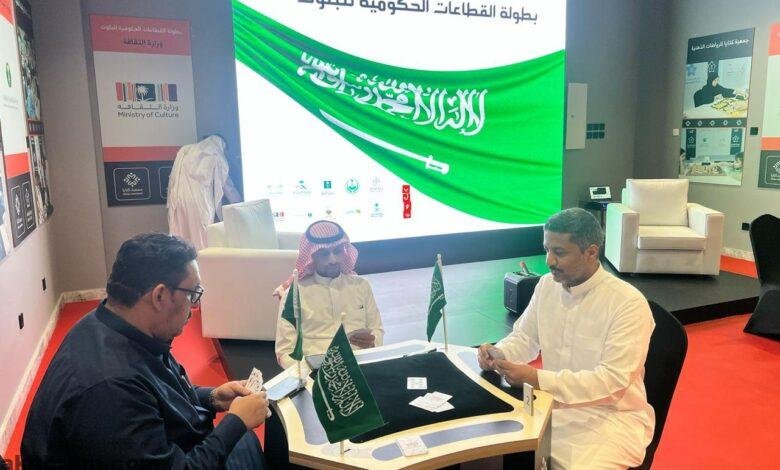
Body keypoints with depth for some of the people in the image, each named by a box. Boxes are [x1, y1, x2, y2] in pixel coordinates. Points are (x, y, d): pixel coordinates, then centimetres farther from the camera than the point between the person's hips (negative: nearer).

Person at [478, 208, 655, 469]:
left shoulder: (629, 303, -19)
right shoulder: (546, 285, 0)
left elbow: (613, 381, -23)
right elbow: (524, 337, 11)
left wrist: (535, 378, -30)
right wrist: (498, 354, -13)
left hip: (611, 415, -4)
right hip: (553, 402, 5)